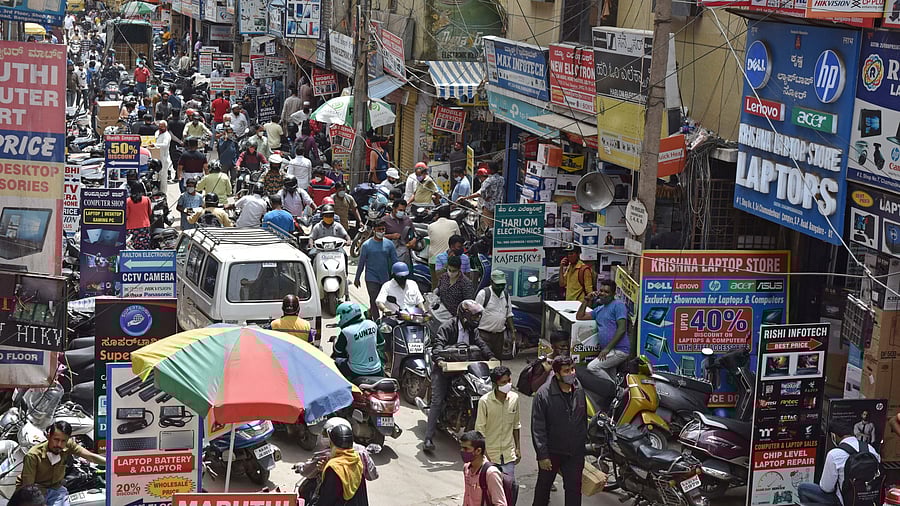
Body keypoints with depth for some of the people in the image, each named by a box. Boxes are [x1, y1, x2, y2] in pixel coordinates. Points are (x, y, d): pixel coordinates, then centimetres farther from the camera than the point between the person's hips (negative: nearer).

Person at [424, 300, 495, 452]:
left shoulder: (472, 329, 15)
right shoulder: (447, 327, -9)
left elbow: (480, 344, 10)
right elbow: (438, 344, -21)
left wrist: (490, 357, -10)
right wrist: (439, 359, -40)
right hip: (444, 367, -7)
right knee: (437, 401, -15)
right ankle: (428, 438, -19)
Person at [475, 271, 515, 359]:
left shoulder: (506, 295, 11)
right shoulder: (483, 293, -9)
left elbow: (509, 315, 20)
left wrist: (513, 332, 14)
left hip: (499, 334, 6)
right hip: (484, 334, -6)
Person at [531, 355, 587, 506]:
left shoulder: (579, 391, -2)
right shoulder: (543, 394, -18)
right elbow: (537, 428, -16)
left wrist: (583, 441, 14)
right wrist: (542, 455, -16)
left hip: (575, 453, 3)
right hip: (551, 452, -3)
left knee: (574, 488, 8)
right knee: (543, 485, 16)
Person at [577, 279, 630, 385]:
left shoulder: (618, 305, -5)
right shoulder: (599, 309, 22)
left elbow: (622, 329, -14)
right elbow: (579, 316, 23)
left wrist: (607, 348, -18)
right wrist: (586, 300, 10)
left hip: (619, 350, -9)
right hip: (610, 351, 9)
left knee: (592, 367, -21)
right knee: (610, 379, 10)